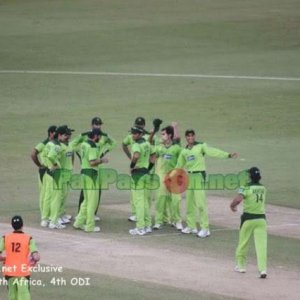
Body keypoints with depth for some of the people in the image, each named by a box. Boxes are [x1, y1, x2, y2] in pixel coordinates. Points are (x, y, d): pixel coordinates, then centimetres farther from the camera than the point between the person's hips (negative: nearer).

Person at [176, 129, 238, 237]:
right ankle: (191, 226, 22)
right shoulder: (184, 151, 13)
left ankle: (205, 228, -11)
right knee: (190, 203, 10)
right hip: (189, 176, 6)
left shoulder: (201, 146, -5)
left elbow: (213, 152, -15)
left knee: (200, 202, -12)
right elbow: (179, 165, 22)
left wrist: (228, 155, -27)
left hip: (199, 175, -6)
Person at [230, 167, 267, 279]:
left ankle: (241, 264, 27)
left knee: (243, 242, 15)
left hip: (248, 218, -3)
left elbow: (238, 199, -26)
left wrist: (232, 206, -6)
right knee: (261, 244, -3)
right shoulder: (263, 188, 7)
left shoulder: (246, 188, -11)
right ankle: (262, 269, -14)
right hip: (261, 218, 3)